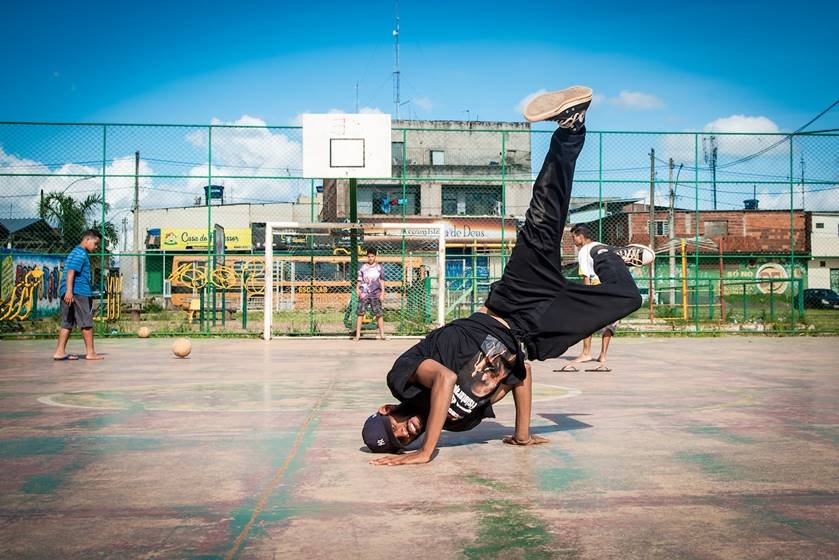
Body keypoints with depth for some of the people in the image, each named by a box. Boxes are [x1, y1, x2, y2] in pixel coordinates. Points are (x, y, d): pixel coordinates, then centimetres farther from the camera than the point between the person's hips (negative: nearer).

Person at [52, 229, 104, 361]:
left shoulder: (75, 252, 24)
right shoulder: (81, 253, -9)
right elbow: (71, 272, -20)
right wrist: (69, 291, -28)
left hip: (69, 293, 10)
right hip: (79, 292, -10)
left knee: (67, 323, 8)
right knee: (86, 323, -3)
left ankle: (60, 352, 7)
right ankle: (90, 353, 0)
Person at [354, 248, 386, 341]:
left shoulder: (379, 267, 8)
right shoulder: (363, 267, 10)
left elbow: (382, 281, 6)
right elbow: (359, 280, 11)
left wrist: (382, 292, -3)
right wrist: (357, 289, -5)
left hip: (375, 294, -1)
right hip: (364, 293, 1)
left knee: (378, 314, -4)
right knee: (360, 313, -3)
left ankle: (382, 335, 0)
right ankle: (357, 335, 0)